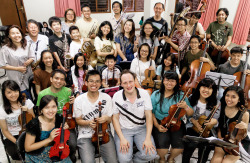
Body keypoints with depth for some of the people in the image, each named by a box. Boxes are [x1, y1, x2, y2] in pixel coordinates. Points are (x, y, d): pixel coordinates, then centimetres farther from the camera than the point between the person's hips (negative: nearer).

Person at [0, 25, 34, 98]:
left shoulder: (26, 45, 5)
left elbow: (32, 57, 11)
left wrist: (29, 61, -12)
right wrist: (17, 68, -16)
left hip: (29, 76, 5)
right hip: (17, 79, -4)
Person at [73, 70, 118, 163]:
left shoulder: (106, 98, -2)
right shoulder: (79, 100, -6)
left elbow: (110, 120, 5)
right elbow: (78, 120, 3)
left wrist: (106, 118, -19)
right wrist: (88, 122, -18)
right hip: (85, 136, -1)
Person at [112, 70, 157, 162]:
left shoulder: (144, 94, -8)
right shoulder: (117, 96, -9)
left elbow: (149, 116, -6)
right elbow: (115, 118, -4)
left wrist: (148, 138, -14)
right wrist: (122, 138, -14)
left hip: (141, 128, 2)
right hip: (123, 129, -1)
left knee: (151, 154, -18)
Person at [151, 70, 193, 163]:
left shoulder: (181, 96, 1)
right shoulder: (156, 95, -1)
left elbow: (190, 114, 2)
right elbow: (151, 112, 1)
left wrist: (186, 107, -19)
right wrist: (157, 125, -11)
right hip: (160, 123, -1)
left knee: (180, 144, -21)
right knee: (162, 142, -25)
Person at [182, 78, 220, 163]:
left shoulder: (216, 103, -3)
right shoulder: (191, 99, -2)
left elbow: (215, 119, 1)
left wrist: (214, 121, -22)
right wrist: (194, 121, -13)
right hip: (192, 127, -1)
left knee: (205, 147, -20)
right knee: (191, 144, -24)